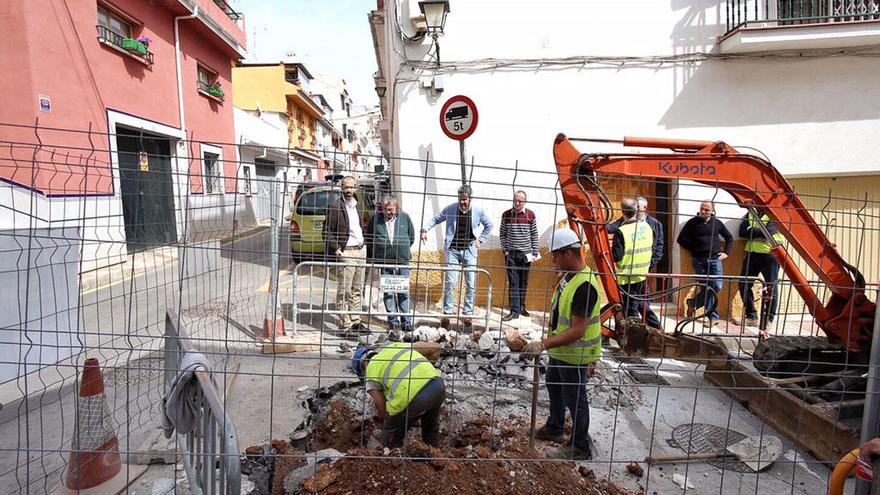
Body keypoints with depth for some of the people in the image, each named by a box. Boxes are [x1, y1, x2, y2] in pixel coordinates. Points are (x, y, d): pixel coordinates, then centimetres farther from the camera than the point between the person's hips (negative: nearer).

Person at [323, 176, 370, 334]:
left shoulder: (357, 206, 15)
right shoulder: (335, 206, -8)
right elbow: (326, 231, -9)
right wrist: (336, 249, -15)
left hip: (361, 250, 7)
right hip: (346, 252, -7)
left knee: (357, 291, 13)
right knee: (344, 292, -1)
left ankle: (356, 322, 22)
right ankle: (345, 326, 6)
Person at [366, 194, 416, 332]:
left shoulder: (404, 217, 3)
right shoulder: (376, 219, 1)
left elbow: (411, 235, 15)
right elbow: (369, 239, 12)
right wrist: (374, 256, 9)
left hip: (402, 260, 0)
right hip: (384, 261, 0)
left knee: (403, 292, 2)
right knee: (388, 292, 6)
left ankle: (406, 321, 9)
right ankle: (393, 321, 16)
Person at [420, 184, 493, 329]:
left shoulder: (478, 211, 0)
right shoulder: (450, 209, -3)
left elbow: (489, 225, 17)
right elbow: (436, 219, 7)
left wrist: (481, 240, 8)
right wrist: (425, 229, -9)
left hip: (469, 251, 1)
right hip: (453, 250, -1)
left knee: (471, 284, 3)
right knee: (449, 282, -6)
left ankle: (467, 313, 14)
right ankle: (446, 313, 3)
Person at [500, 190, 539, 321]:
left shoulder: (530, 215, 0)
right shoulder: (506, 215, 0)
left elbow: (534, 235, 4)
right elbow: (502, 234, 7)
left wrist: (534, 253, 1)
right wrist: (505, 250, -2)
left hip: (526, 254, 1)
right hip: (511, 254, -1)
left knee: (523, 283, 10)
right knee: (513, 283, -3)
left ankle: (521, 307, 26)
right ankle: (514, 311, -2)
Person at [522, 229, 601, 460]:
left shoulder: (585, 286, -29)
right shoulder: (568, 275, 1)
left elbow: (577, 331, -30)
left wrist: (543, 345, -31)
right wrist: (548, 344, 17)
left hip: (575, 355, -10)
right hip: (560, 350, 10)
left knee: (575, 399, 8)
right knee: (554, 386, 26)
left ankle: (580, 448, 28)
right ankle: (554, 429, 49)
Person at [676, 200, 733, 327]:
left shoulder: (717, 223, 7)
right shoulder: (693, 222, 1)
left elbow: (729, 238, 21)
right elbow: (681, 239, 4)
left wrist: (726, 252, 12)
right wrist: (693, 249, 0)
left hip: (715, 259, 2)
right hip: (699, 260, -2)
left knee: (716, 287, -8)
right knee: (705, 288, 1)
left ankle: (693, 303, 10)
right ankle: (712, 316, 12)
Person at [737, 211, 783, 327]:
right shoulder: (751, 212, 13)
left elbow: (768, 232, -18)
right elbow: (742, 232, 3)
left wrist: (751, 230, -5)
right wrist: (759, 232, -10)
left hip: (770, 255, -5)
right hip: (752, 253, 5)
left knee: (771, 287, 0)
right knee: (744, 284, 4)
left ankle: (769, 319, 10)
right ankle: (751, 317, 15)